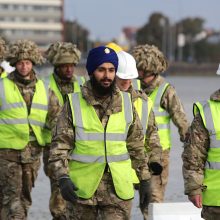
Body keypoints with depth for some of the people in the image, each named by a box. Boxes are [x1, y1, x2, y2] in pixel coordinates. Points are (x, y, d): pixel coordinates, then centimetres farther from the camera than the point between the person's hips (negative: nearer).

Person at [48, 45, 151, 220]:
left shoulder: (126, 104, 7)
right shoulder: (74, 104, 0)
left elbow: (137, 145, 14)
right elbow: (60, 145, -3)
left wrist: (144, 179, 13)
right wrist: (63, 177, -17)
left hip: (118, 190, 1)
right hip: (82, 189, -1)